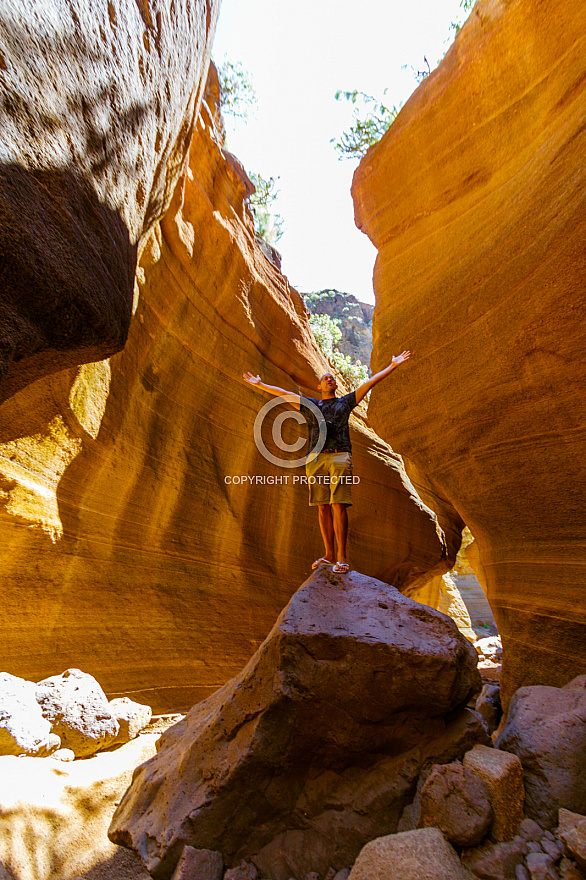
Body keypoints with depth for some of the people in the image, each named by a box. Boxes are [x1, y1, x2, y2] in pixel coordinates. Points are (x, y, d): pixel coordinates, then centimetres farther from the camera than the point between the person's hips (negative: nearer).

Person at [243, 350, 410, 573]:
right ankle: (329, 554, 9)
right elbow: (283, 393, 29)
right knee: (323, 508, 2)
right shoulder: (309, 405, 25)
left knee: (339, 506, -10)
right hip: (316, 459, 3)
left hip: (339, 457, -2)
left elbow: (369, 383, 17)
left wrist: (392, 366, 15)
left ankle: (341, 558, -7)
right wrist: (260, 384, 32)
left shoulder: (345, 402, 21)